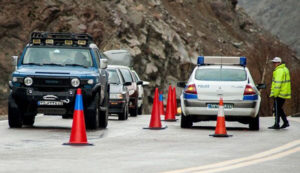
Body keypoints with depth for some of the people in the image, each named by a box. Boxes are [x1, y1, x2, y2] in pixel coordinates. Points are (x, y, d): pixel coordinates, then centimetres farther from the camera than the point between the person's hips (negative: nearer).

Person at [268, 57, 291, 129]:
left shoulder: (279, 71, -15)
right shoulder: (285, 69, 17)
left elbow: (278, 83, -21)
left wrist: (275, 93, -19)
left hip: (279, 94, -10)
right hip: (285, 93, 10)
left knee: (277, 109, -4)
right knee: (279, 109, 17)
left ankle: (277, 125, -2)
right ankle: (285, 122, 13)